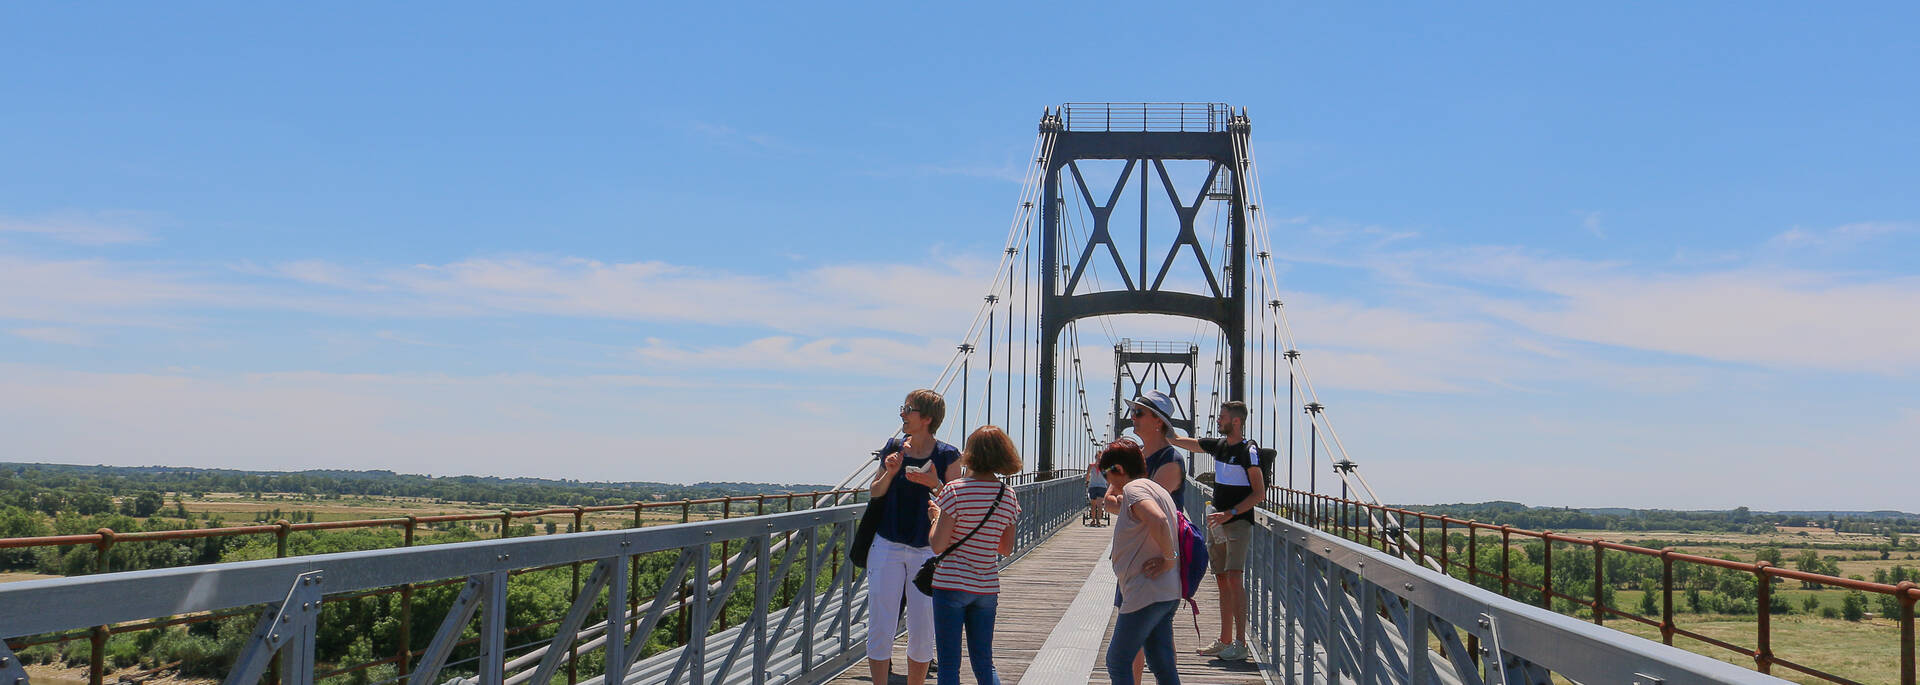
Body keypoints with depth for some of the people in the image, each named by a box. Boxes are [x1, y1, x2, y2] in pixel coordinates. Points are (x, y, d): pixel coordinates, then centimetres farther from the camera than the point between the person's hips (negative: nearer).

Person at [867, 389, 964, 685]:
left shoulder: (948, 456, -5)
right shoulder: (894, 449, 4)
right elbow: (873, 494, 10)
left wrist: (935, 484, -22)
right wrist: (889, 473, -8)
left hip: (927, 550, -2)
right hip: (887, 547, 2)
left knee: (922, 630, 5)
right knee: (880, 626, 1)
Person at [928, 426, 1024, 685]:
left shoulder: (955, 491, -13)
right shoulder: (1008, 496, 2)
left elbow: (938, 545, -14)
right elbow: (1007, 548, 11)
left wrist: (936, 516, 3)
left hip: (951, 584, -5)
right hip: (987, 587, 5)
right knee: (984, 663, 15)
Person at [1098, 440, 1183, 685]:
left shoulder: (1134, 488, -10)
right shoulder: (1153, 488, 21)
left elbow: (1158, 520, -31)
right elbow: (1111, 502, 39)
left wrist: (1170, 557, -20)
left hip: (1146, 594, -10)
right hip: (1167, 593, 10)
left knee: (1117, 662, 0)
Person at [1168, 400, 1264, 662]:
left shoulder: (1249, 451, -12)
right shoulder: (1219, 444, 10)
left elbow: (1259, 493, -14)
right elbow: (1185, 443, 23)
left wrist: (1230, 513, -21)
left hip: (1238, 522, -8)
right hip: (1218, 521, 8)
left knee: (1234, 578, -17)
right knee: (1222, 580, 9)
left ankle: (1240, 644, -18)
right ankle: (1225, 642, 15)